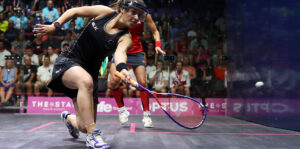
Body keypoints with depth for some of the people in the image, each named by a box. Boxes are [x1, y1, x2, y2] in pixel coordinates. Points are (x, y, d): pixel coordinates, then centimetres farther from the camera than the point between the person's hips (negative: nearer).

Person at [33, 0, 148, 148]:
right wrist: (55, 26, -6)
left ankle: (68, 118, 39)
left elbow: (120, 53, -29)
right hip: (68, 61, -2)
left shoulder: (125, 38, -7)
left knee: (84, 127, 0)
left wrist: (122, 68, -51)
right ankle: (92, 135, -32)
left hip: (90, 71, 2)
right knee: (85, 80, -40)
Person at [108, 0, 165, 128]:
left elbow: (155, 31, 6)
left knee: (142, 83, -7)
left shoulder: (144, 15, -6)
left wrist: (157, 45, -12)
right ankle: (121, 109, 6)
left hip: (136, 52, 1)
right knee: (114, 80, -17)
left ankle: (146, 114, 8)